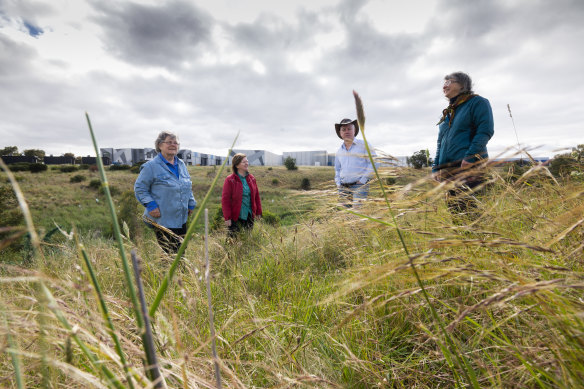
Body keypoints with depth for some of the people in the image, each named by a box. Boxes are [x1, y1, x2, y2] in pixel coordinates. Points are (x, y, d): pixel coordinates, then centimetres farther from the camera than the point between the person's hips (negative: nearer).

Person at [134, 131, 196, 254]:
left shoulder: (181, 165, 13)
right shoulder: (151, 166, -7)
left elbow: (189, 187, 22)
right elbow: (139, 188, -5)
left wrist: (191, 204, 14)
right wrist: (150, 205, -15)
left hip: (182, 220, 6)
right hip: (162, 220, -6)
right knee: (167, 253, 0)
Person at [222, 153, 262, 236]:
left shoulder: (251, 178, 5)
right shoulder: (230, 180, -10)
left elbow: (256, 196, 10)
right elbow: (225, 200, -10)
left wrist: (258, 212, 7)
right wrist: (227, 218, -14)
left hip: (249, 216, 5)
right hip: (235, 218, -4)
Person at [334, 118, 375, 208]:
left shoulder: (364, 145, 2)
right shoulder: (339, 151, 16)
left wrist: (363, 180, -8)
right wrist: (338, 184, 13)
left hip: (359, 186, -5)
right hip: (343, 188, 5)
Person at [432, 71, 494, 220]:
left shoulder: (477, 102, 6)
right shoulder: (447, 113, 26)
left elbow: (485, 131, -7)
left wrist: (470, 157, -19)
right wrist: (436, 167, 15)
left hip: (469, 165, -7)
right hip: (448, 168, 7)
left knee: (464, 204, -19)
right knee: (452, 205, 4)